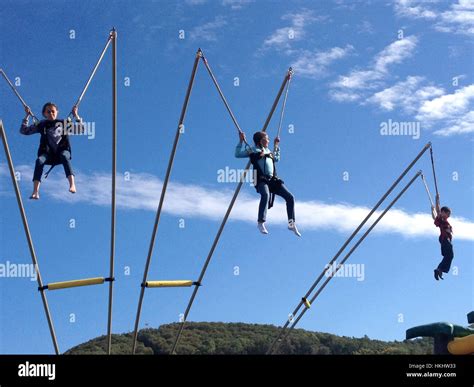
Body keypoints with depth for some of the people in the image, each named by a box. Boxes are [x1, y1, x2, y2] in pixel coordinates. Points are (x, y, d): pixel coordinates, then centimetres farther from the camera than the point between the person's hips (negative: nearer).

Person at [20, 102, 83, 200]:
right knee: (39, 160, -33)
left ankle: (72, 184, -53)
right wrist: (27, 116, 8)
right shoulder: (42, 125, 16)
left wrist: (76, 116, 7)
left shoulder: (63, 123, 17)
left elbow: (81, 129, 15)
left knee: (65, 156, -38)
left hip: (62, 151, -1)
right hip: (48, 153, 1)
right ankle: (35, 192, -43)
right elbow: (24, 131, 15)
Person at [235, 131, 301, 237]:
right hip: (261, 179, -6)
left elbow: (277, 159, 47)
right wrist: (241, 141, -3)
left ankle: (291, 223, 4)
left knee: (290, 197, -6)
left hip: (272, 179, 6)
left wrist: (276, 146, 44)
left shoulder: (268, 151, 29)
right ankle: (261, 222, -36)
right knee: (265, 194, -38)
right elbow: (238, 154, 3)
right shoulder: (252, 150, 12)